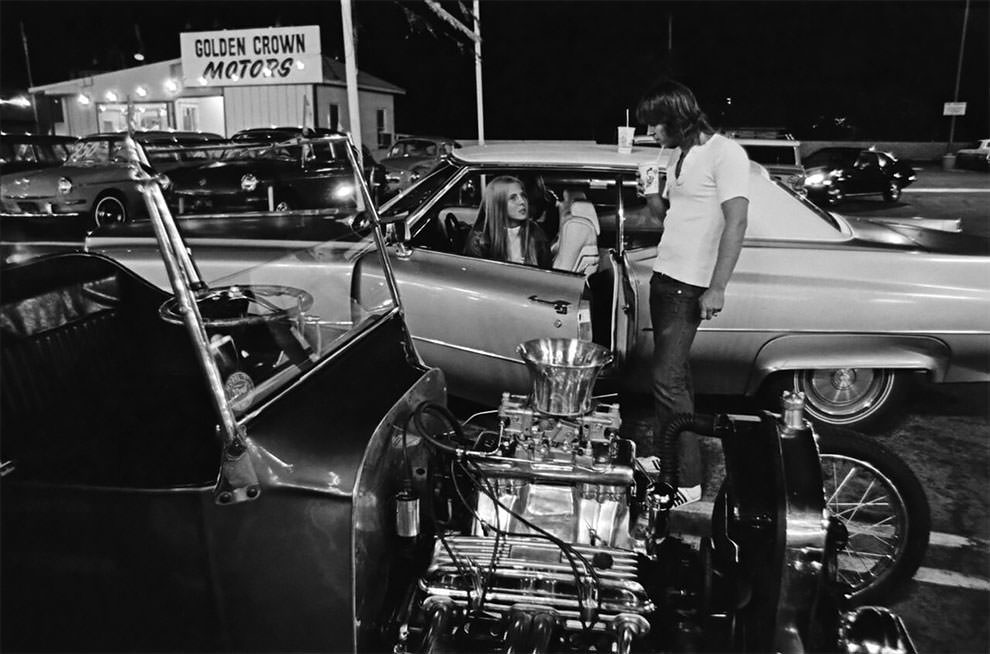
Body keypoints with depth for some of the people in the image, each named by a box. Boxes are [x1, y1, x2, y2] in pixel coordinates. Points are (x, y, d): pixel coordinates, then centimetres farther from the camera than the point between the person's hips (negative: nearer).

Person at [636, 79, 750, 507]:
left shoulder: (725, 154, -12)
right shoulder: (676, 155, 14)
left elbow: (736, 222, -19)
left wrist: (717, 288, -24)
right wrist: (651, 193, -2)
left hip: (690, 286, -8)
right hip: (663, 275, 8)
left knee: (667, 378, -11)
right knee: (673, 369, 16)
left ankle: (687, 480, -2)